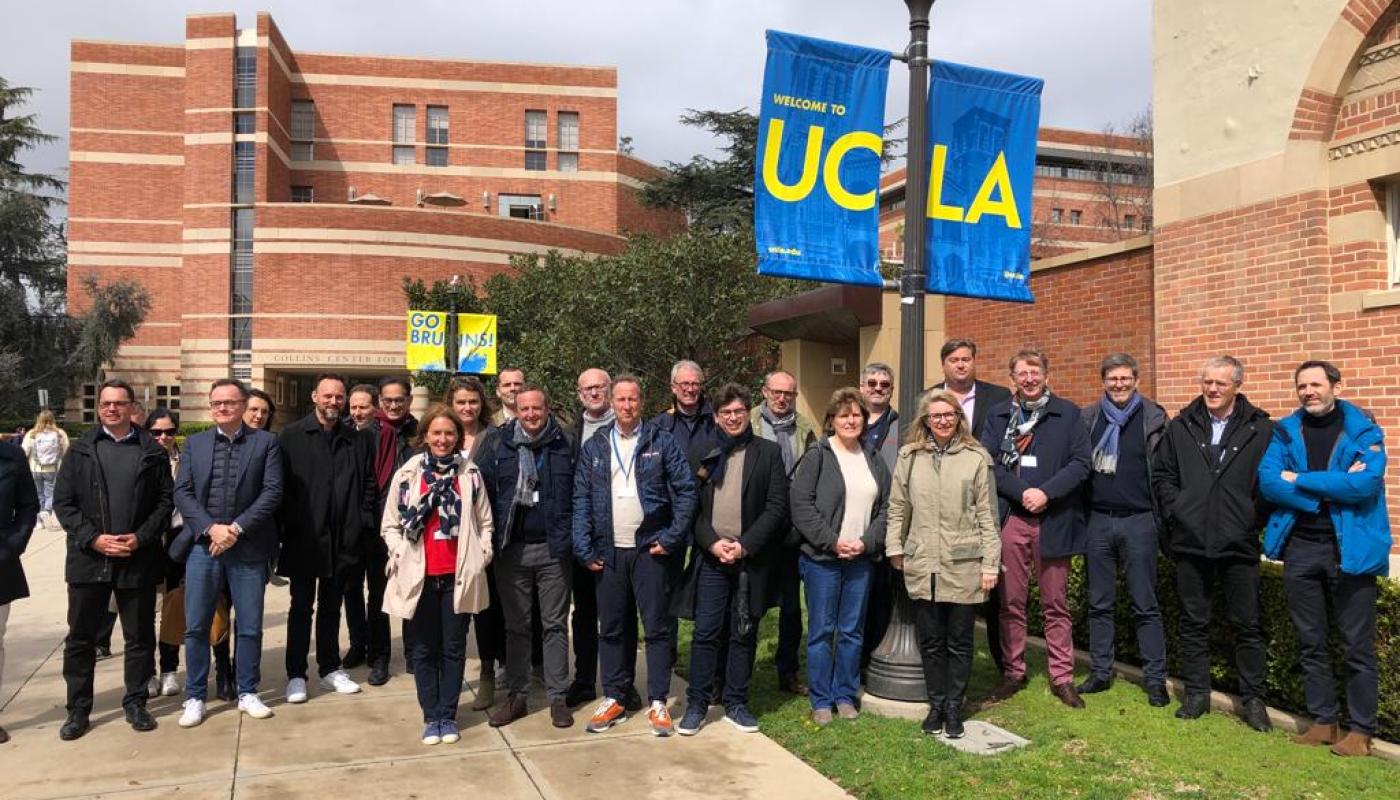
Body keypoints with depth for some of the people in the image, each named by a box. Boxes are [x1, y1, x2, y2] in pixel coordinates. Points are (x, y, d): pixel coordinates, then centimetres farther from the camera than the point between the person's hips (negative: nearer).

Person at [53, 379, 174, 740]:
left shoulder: (153, 452, 3)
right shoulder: (80, 450, 6)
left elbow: (165, 501, 1)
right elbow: (63, 502, 1)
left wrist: (140, 538, -13)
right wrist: (92, 538, -11)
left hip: (138, 559, -1)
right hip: (88, 558, 1)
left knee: (140, 637, 7)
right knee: (80, 638, 8)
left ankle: (135, 703, 21)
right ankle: (78, 710, 20)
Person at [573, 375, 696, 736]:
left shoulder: (662, 442, 0)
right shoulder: (593, 447, 7)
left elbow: (686, 490, -2)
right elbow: (581, 499, 4)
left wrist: (672, 538, -9)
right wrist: (584, 549, -3)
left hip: (651, 548, -2)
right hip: (608, 552, 2)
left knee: (657, 627, 4)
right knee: (610, 628, 10)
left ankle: (658, 702, 14)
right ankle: (613, 699, 23)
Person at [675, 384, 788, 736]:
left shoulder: (769, 452, 3)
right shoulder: (700, 452, 7)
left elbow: (776, 507, -3)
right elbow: (691, 505, 4)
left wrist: (744, 545, -12)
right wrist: (713, 542, -10)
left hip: (751, 558, 0)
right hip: (710, 557, 0)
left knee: (743, 634, 8)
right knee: (706, 633, 2)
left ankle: (736, 703, 20)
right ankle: (696, 704, 13)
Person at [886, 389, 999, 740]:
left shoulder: (976, 458, -1)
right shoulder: (909, 457, 5)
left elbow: (987, 515, -1)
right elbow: (898, 507, 10)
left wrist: (990, 563, -3)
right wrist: (894, 547, 5)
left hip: (964, 566, -2)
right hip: (921, 565, 2)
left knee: (959, 642, 8)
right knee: (931, 641, 11)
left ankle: (954, 707, 22)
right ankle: (936, 705, 25)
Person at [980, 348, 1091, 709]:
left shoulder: (1068, 413, 5)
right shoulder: (998, 416, 9)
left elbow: (1081, 463, -3)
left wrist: (1046, 493, -15)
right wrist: (1022, 492, -13)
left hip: (1054, 521, -1)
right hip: (1010, 519, 1)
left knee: (1055, 604, 6)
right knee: (1011, 602, 7)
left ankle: (1062, 677, 15)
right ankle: (1013, 672, 18)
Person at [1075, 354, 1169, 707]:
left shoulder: (1154, 418, 0)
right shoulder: (1088, 417, 7)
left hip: (1138, 520, -3)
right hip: (1097, 521, 3)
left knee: (1145, 605, 3)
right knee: (1099, 604, 10)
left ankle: (1155, 679, 10)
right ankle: (1100, 673, 19)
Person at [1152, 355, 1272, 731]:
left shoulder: (1262, 429, 0)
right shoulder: (1180, 427, 8)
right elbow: (1162, 475, 11)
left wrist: (1255, 519, -6)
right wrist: (1176, 511, 0)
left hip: (1239, 544, -2)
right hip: (1190, 543, 2)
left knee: (1247, 625, 6)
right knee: (1193, 623, 10)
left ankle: (1253, 700, 18)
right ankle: (1196, 693, 21)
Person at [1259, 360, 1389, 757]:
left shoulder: (1364, 430, -2)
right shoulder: (1286, 431, 7)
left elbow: (1365, 484, -18)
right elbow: (1268, 481, -6)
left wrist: (1300, 480, -12)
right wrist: (1329, 493, -15)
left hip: (1349, 548, -3)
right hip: (1299, 547, 4)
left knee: (1358, 645, 2)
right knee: (1311, 643, 12)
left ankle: (1361, 730, 14)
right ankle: (1323, 721, 24)